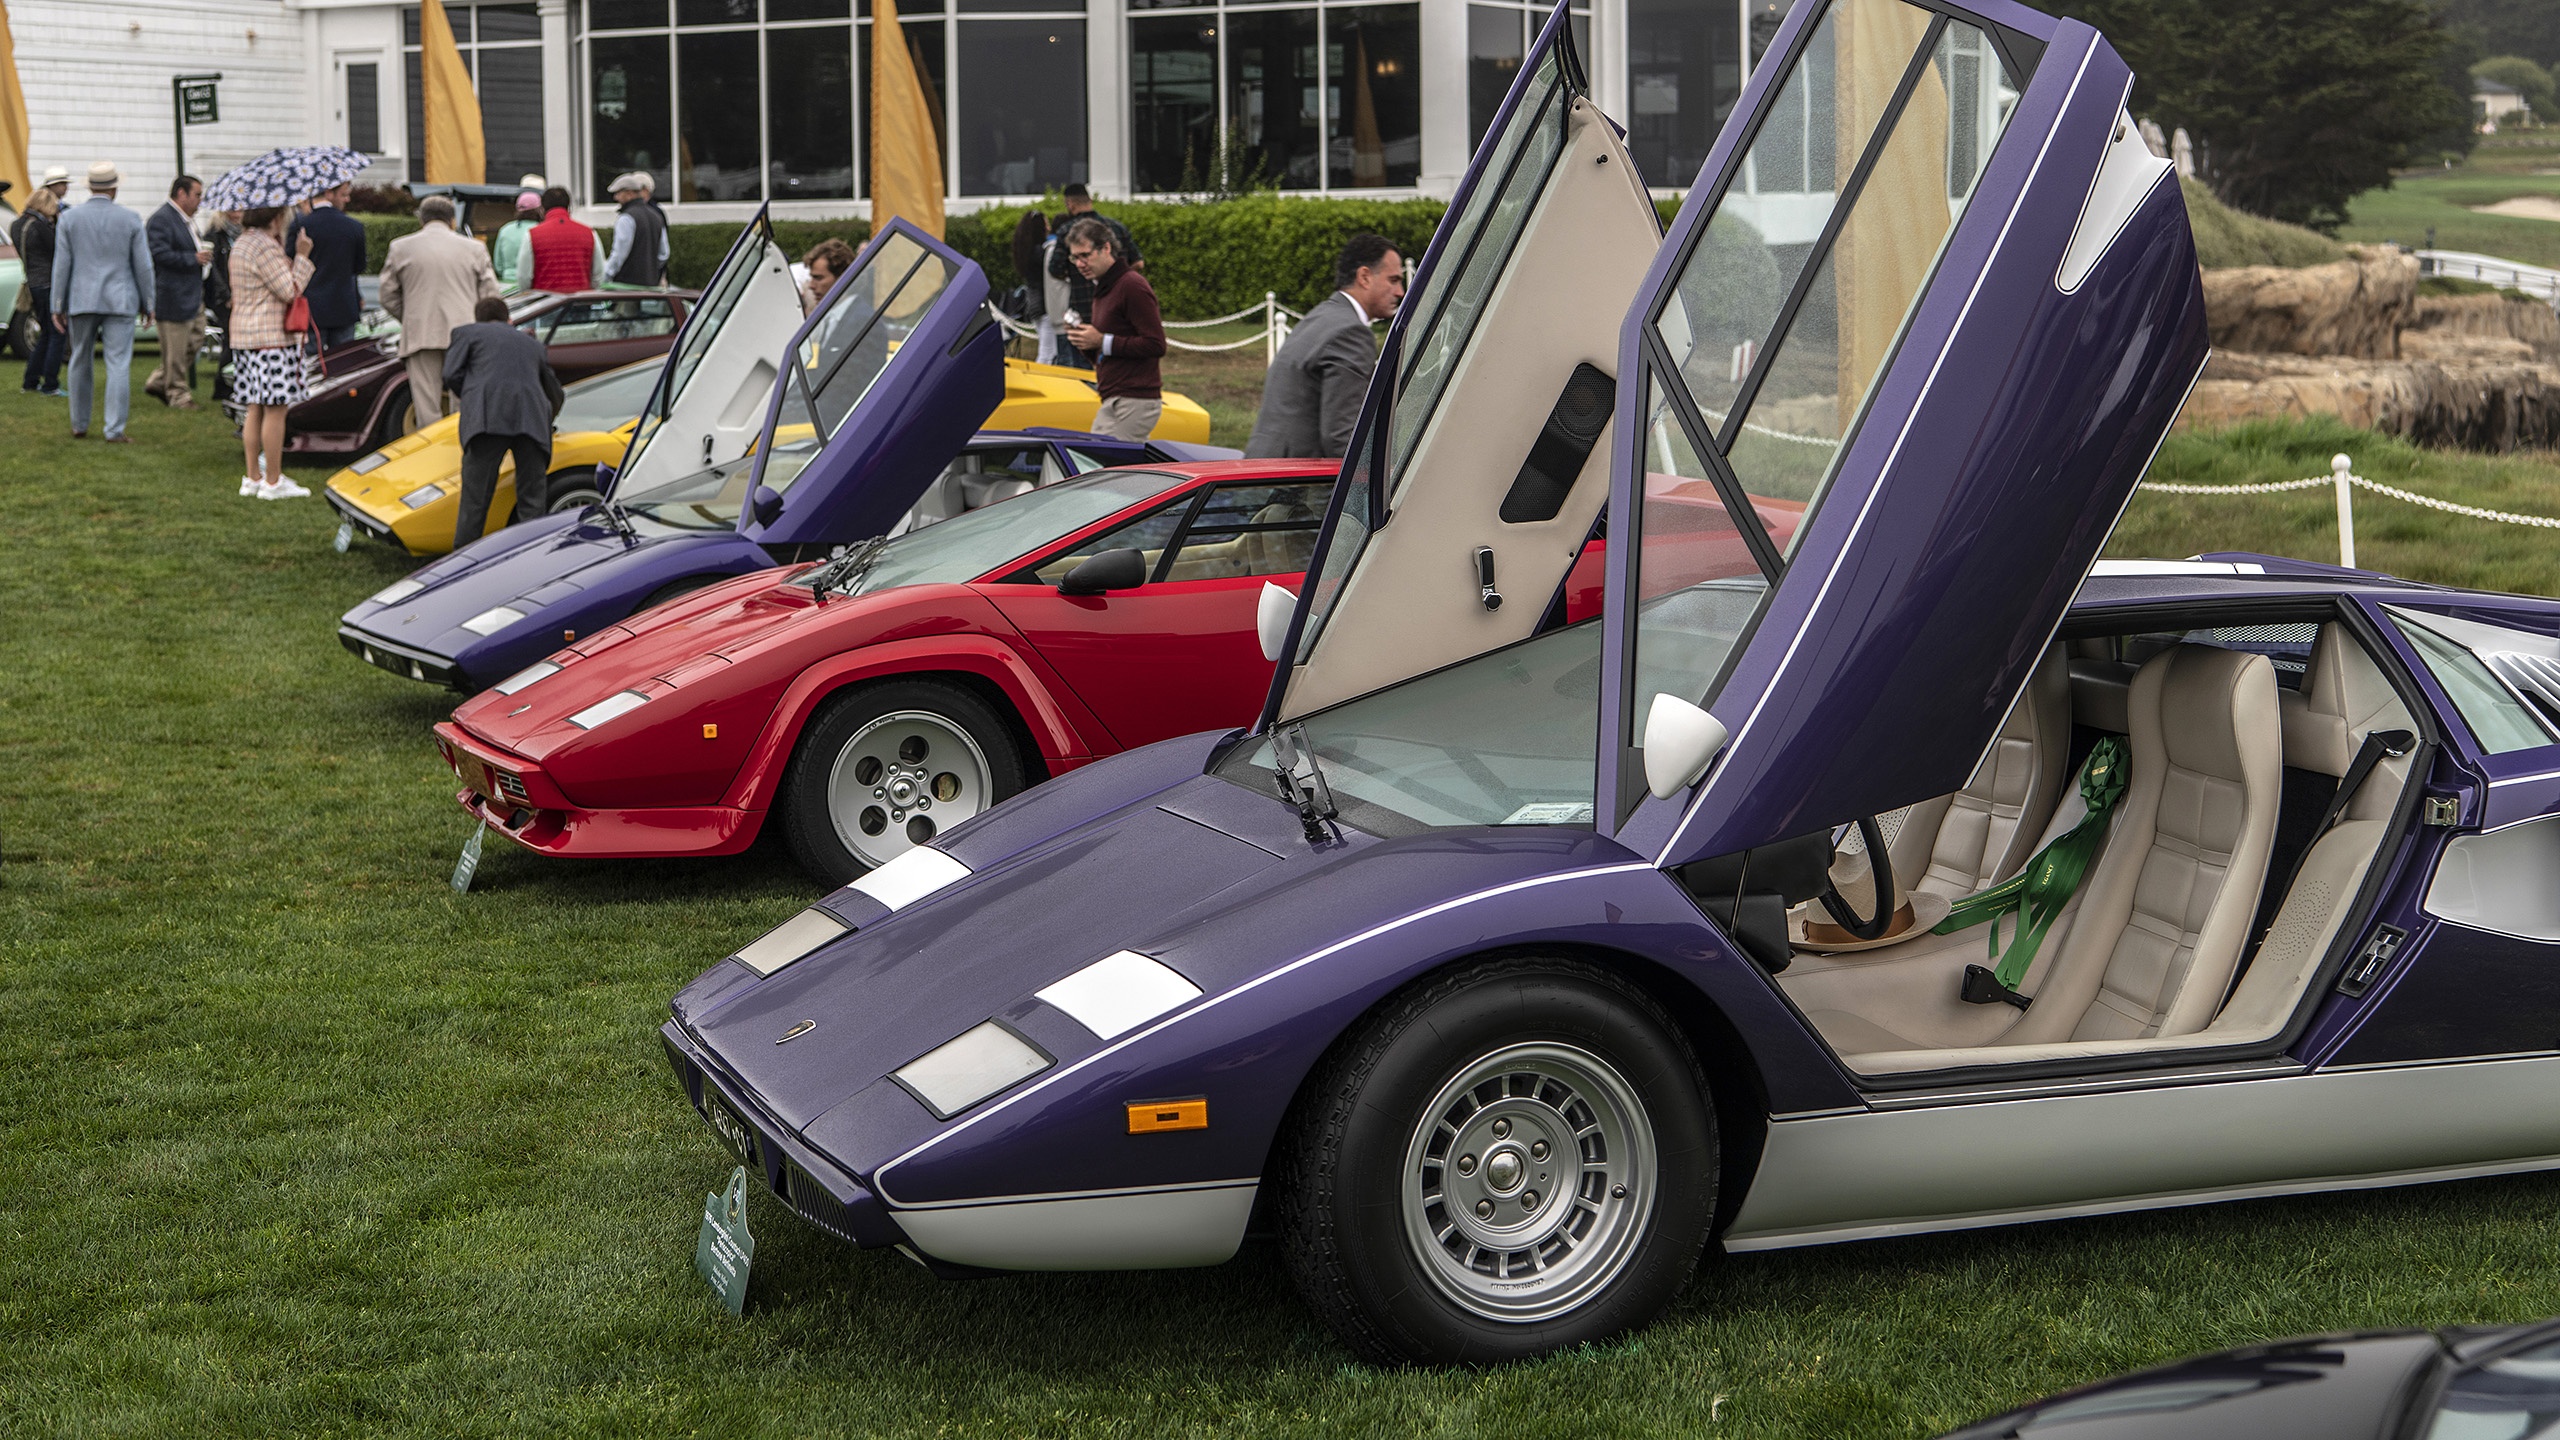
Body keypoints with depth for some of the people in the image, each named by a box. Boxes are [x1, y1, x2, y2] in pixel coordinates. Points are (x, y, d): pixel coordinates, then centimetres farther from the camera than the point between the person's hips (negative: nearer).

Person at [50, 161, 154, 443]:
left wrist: (58, 306, 4)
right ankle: (115, 430, -7)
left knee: (80, 363, 15)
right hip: (120, 302, -2)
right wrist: (147, 303, 9)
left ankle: (79, 426, 23)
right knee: (118, 365, -2)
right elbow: (143, 266, -1)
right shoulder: (130, 219, -2)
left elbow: (62, 264, 0)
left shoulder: (69, 218, 0)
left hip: (81, 301, 2)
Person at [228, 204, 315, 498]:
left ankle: (252, 477, 15)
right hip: (271, 335, -10)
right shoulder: (265, 247, -16)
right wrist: (302, 256, -8)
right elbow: (290, 290, -16)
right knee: (275, 409, -6)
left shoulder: (242, 243, 15)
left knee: (254, 408, 12)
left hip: (243, 334, 10)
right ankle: (273, 482, -4)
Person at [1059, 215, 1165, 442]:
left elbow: (1156, 345, -18)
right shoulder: (1102, 288, 19)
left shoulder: (1132, 286, -12)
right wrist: (1086, 341, 3)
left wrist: (1102, 341, -16)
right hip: (1112, 401, 10)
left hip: (1134, 403, -10)